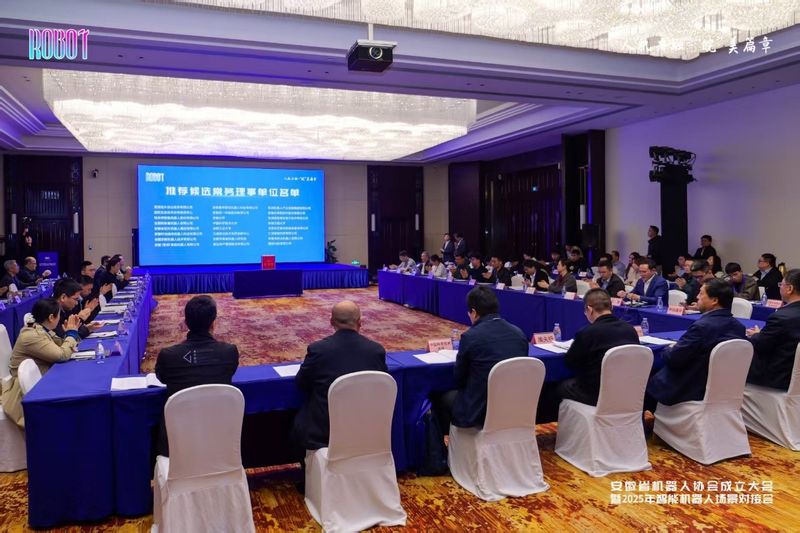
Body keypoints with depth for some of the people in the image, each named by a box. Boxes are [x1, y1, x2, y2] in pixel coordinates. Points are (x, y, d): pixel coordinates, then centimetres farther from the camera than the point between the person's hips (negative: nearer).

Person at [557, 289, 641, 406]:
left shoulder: (587, 332, -20)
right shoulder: (630, 329, -3)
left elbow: (569, 362, -5)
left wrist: (577, 345, 13)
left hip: (597, 394, -6)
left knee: (561, 386, 19)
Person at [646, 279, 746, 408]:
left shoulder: (702, 326, -27)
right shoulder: (739, 326, -2)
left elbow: (672, 359, -20)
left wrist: (666, 350, 1)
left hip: (691, 390, -8)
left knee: (648, 383, 11)